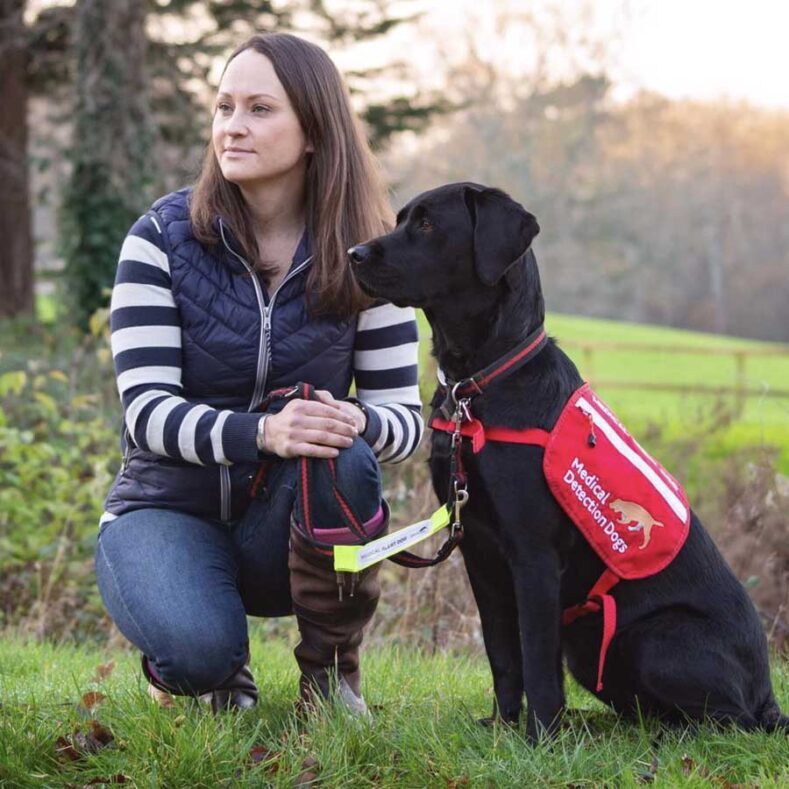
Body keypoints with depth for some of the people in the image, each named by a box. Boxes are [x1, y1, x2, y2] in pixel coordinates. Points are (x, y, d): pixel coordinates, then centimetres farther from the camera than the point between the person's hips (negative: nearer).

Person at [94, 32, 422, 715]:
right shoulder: (163, 237, -8)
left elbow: (404, 415, -6)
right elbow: (146, 408, -16)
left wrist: (357, 423, -32)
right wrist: (262, 433, -36)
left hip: (292, 518, 2)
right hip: (171, 508, -1)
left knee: (344, 458, -34)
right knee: (198, 650, -33)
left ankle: (332, 671, -9)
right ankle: (212, 668, 7)